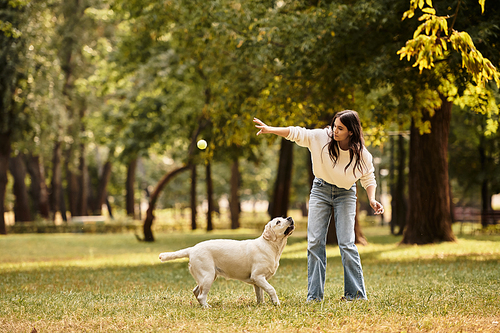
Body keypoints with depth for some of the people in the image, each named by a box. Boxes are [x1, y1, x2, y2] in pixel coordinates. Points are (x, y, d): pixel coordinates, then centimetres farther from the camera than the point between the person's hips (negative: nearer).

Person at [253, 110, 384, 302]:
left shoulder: (361, 154, -16)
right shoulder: (321, 137, -17)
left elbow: (368, 179, -2)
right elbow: (296, 133, -13)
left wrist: (372, 199, -17)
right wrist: (270, 129, -21)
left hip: (345, 194, -2)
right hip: (321, 190, 2)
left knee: (346, 243, -11)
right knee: (315, 242, -3)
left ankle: (356, 293, -1)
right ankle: (314, 296, 3)